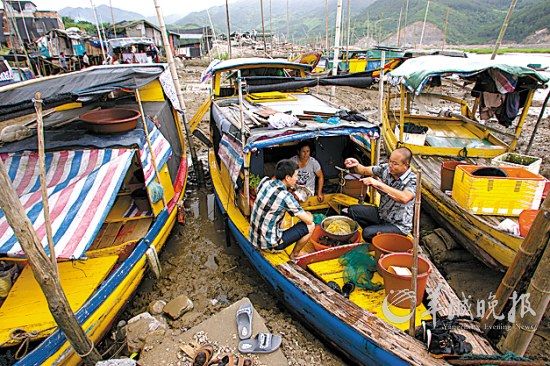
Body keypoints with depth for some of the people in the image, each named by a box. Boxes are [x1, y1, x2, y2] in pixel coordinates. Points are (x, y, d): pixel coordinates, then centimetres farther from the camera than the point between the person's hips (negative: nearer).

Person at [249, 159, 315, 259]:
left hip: (253, 238, 8)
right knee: (310, 226, 0)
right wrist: (309, 214, 8)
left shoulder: (265, 181, -7)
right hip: (268, 244, -7)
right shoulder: (285, 196, -26)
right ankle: (294, 255, 23)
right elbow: (309, 220, -13)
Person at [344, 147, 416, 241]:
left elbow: (404, 198, -43)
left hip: (398, 225, -7)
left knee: (368, 233, -27)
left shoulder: (413, 180, -23)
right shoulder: (386, 168, -7)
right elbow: (365, 170, 0)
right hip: (381, 214, 7)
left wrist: (378, 184, -42)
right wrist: (356, 165, -24)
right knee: (352, 210, 2)